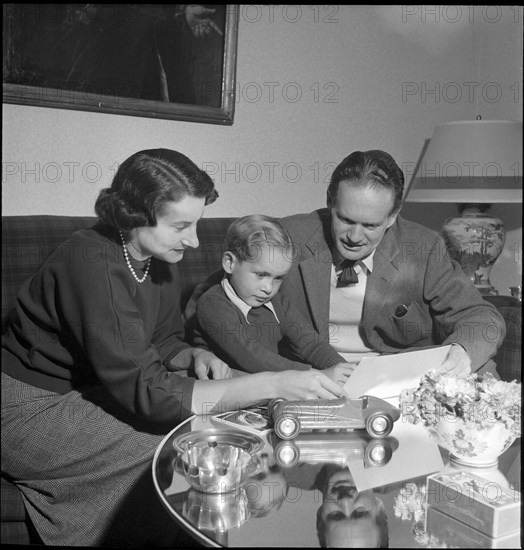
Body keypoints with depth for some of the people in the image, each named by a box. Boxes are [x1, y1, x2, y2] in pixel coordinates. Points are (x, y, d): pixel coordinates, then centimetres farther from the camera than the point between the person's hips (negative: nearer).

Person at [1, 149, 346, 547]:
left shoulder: (159, 254, -6)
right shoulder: (94, 264, -31)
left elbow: (162, 339, 9)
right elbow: (146, 392, -35)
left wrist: (194, 356, -15)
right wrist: (273, 384, -38)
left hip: (88, 389, 8)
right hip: (33, 408, -7)